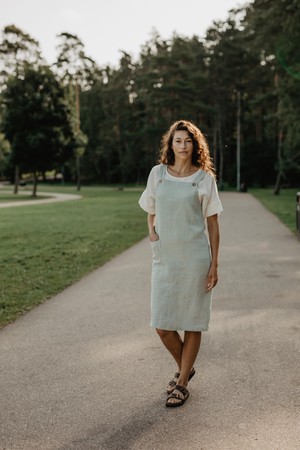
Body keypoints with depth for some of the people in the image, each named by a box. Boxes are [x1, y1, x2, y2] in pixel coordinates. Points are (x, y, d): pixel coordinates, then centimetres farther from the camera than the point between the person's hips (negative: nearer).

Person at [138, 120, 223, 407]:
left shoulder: (204, 178, 0)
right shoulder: (157, 173, 7)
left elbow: (212, 223, 1)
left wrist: (214, 265, -3)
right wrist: (151, 230, -2)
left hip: (195, 258, -2)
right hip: (164, 258, 3)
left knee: (192, 322, 5)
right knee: (162, 325, 3)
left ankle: (182, 383, 22)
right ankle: (185, 368, 31)